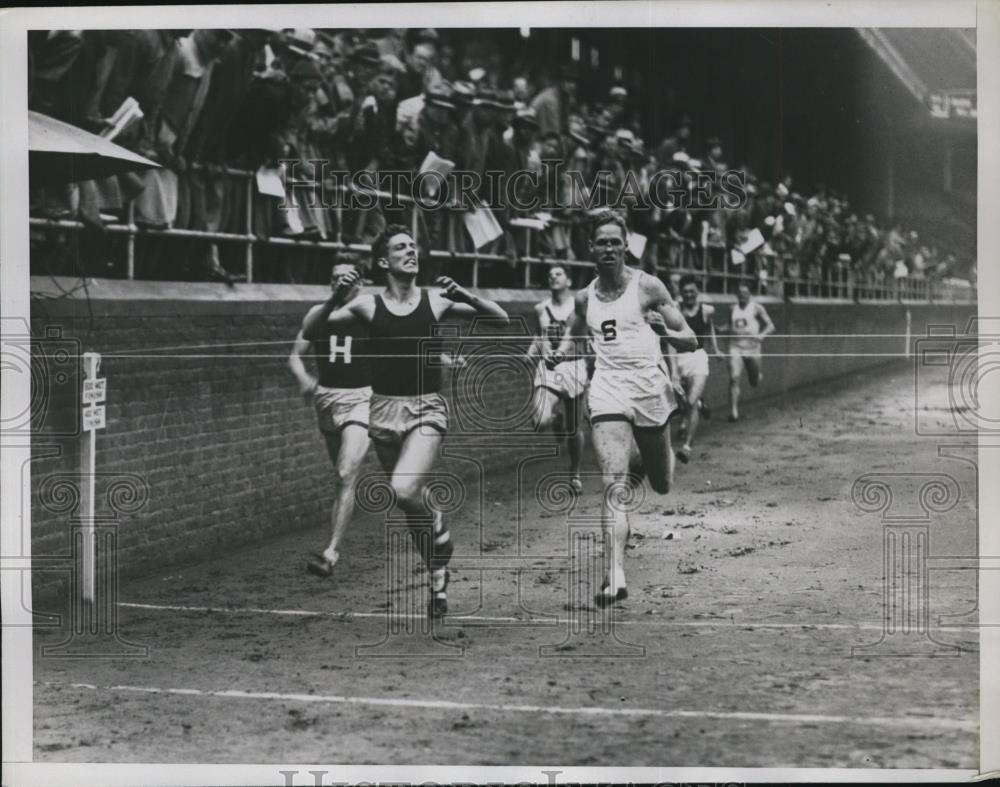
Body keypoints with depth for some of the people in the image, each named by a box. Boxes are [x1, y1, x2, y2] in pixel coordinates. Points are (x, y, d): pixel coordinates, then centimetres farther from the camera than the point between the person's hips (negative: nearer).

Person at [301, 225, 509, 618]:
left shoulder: (436, 300, 0)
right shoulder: (368, 305, 1)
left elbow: (502, 320, 2)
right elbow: (309, 332, -2)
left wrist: (465, 296, -15)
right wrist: (334, 300, -18)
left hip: (427, 409, -2)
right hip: (385, 409, 3)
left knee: (404, 489, -25)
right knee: (410, 498, 10)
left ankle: (440, 536, 4)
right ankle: (439, 575, 29)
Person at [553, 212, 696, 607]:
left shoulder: (647, 287, -1)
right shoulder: (585, 297, 9)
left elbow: (690, 341, 1)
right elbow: (575, 332, 29)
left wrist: (672, 335, -22)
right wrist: (560, 354, 7)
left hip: (649, 385, -1)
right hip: (607, 389, 1)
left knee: (662, 485, 16)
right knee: (614, 486, -16)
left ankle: (663, 454, 53)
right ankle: (616, 575, -21)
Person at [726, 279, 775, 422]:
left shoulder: (756, 308, -1)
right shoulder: (733, 310, 10)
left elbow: (770, 326, -7)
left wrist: (761, 335, -25)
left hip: (752, 347, -2)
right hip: (736, 348, 2)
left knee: (754, 383, 9)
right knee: (734, 378, -15)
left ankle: (758, 376, 47)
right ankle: (734, 412, -14)